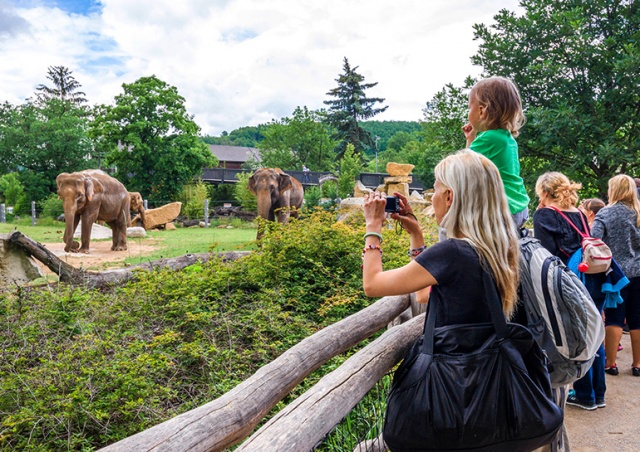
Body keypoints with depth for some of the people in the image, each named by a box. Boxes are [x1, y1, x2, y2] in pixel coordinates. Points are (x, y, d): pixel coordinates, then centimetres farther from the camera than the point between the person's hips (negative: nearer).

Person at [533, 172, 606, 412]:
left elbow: (547, 252, -13)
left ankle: (585, 395, 17)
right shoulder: (579, 214, 14)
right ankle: (598, 393, 25)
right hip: (595, 280, 6)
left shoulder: (543, 215, -5)